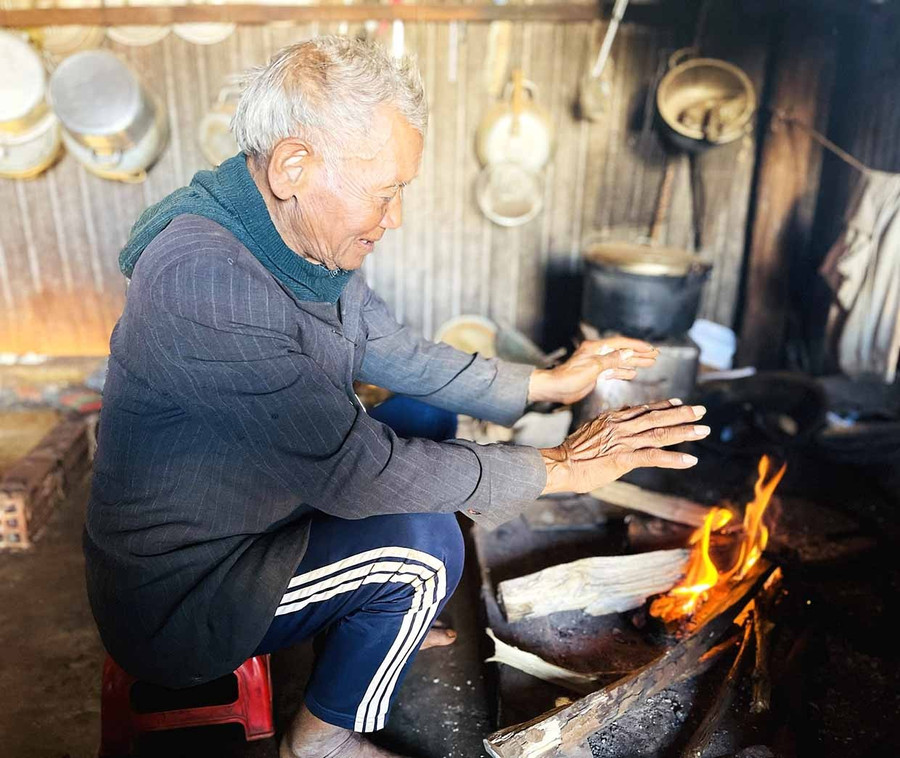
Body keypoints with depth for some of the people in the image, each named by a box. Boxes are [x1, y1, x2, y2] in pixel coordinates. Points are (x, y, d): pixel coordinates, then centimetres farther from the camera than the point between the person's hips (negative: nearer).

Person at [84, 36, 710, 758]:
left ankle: (384, 624, 27)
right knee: (422, 543, -21)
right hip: (176, 601, -8)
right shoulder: (204, 279, -34)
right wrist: (557, 468, -25)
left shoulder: (306, 241, -5)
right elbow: (354, 471, -33)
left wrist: (544, 383, 2)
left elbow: (398, 353, 6)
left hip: (249, 515, 9)